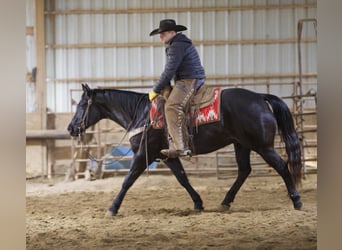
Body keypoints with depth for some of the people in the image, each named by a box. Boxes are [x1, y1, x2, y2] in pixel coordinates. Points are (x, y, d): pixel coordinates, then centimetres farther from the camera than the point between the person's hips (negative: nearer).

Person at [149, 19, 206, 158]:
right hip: (185, 81, 12)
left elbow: (169, 71, -16)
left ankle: (181, 147, -37)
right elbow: (170, 70, 28)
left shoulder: (177, 46, -14)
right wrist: (165, 87, 19)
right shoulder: (176, 44, 22)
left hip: (190, 80, -12)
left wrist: (156, 90, -9)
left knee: (172, 106, -27)